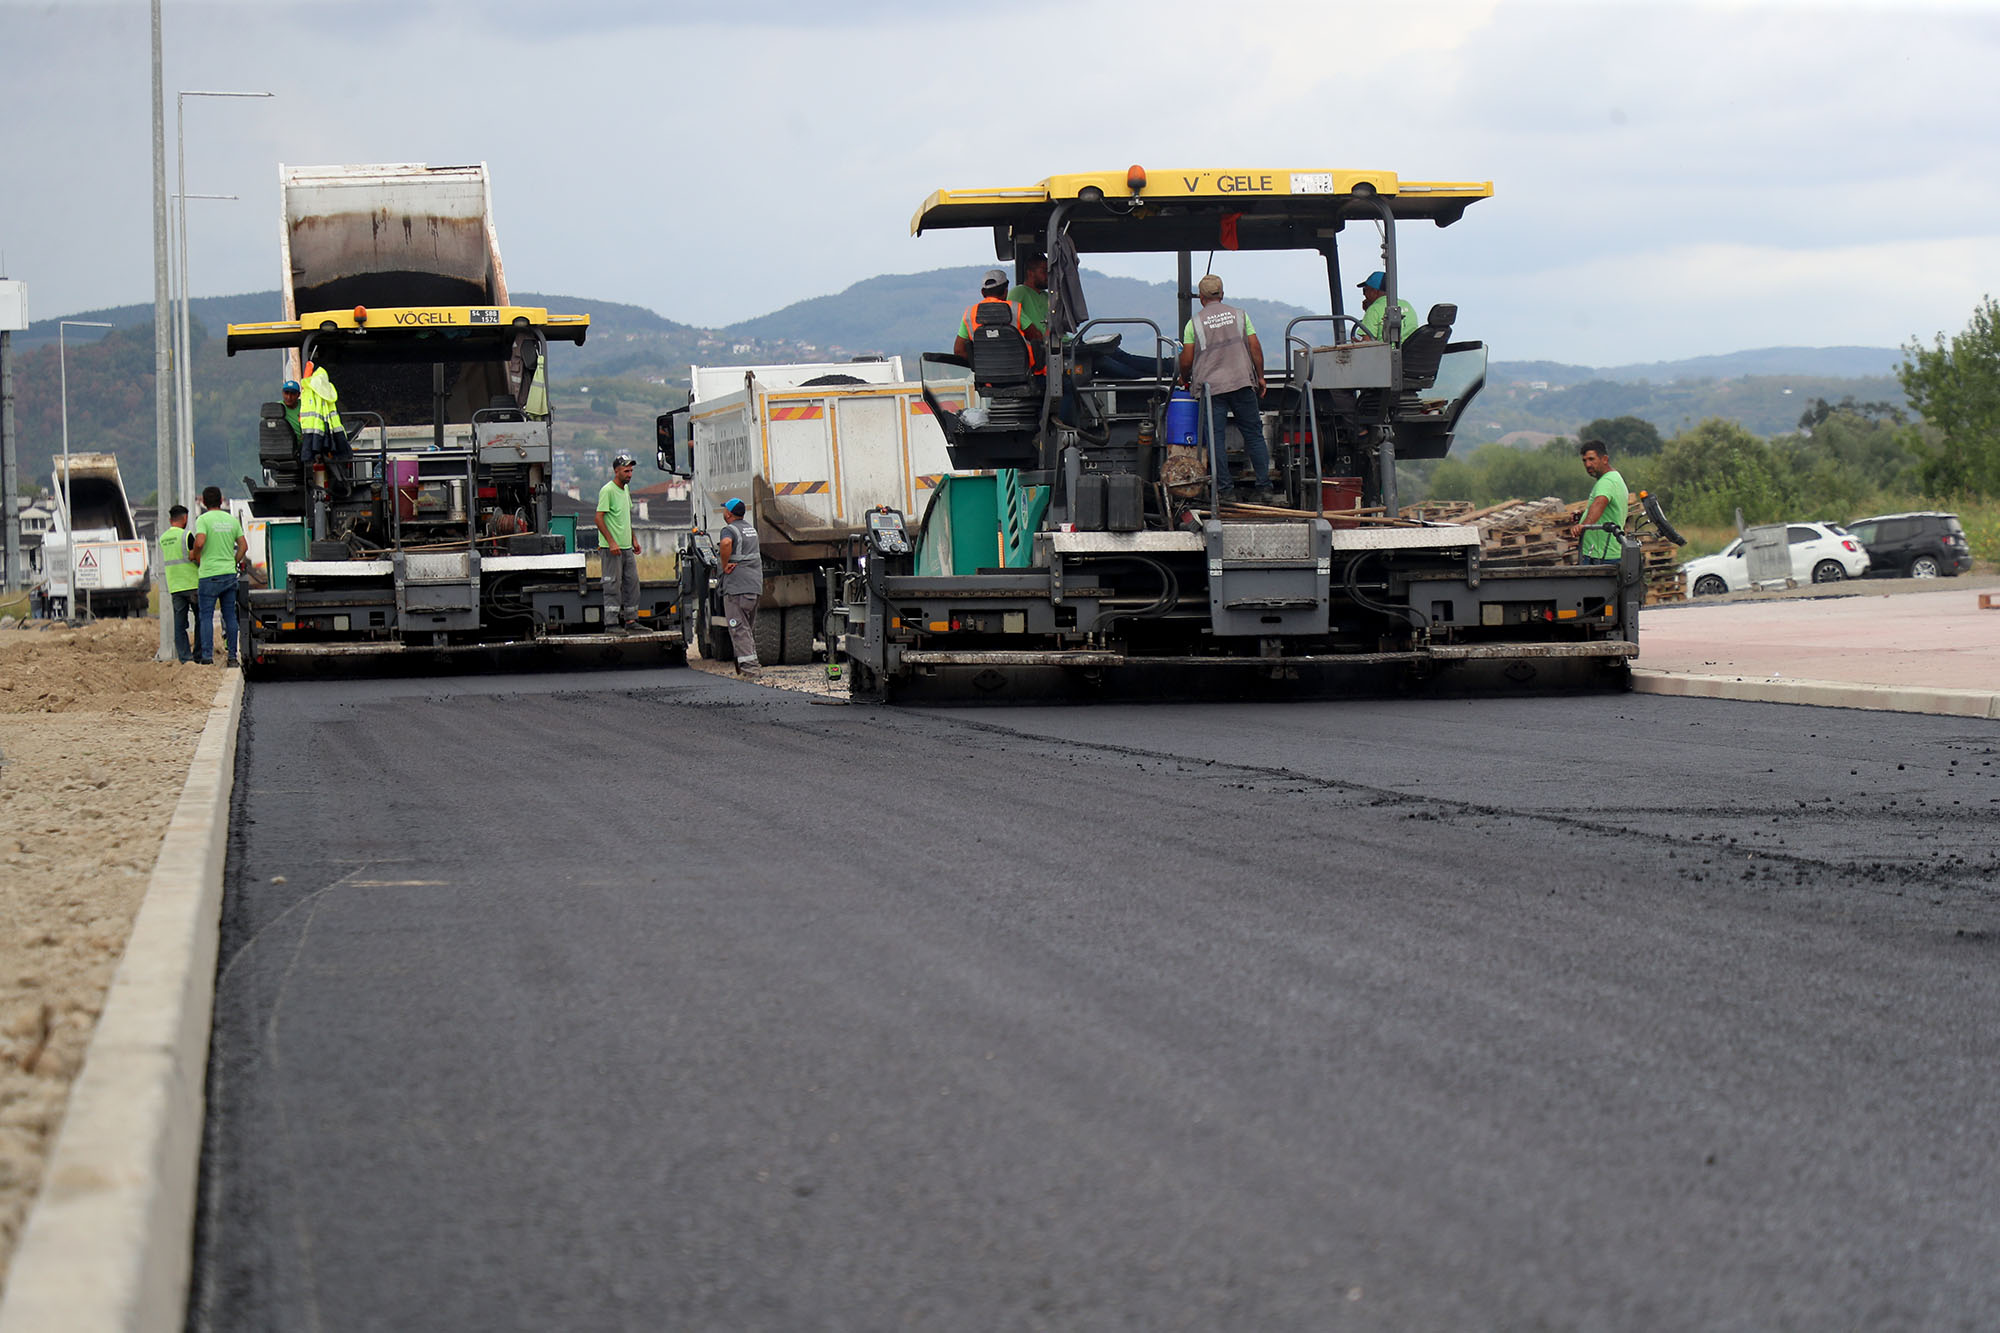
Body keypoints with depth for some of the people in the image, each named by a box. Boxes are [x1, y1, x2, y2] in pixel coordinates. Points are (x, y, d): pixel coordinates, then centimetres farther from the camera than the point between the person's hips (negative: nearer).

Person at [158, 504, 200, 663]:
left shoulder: (163, 539, 11)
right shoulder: (185, 536, -10)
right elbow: (196, 557, -13)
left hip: (174, 585, 5)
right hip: (191, 583, -5)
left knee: (179, 623, 4)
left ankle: (184, 656, 0)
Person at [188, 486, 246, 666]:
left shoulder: (203, 519, -7)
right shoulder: (232, 520, 9)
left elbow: (199, 542, -21)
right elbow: (244, 546, 8)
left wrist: (197, 558, -4)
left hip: (209, 575, -5)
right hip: (230, 574, 5)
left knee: (205, 616, -1)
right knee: (230, 616, 9)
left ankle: (206, 655, -7)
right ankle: (232, 656, 8)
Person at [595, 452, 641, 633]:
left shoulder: (626, 489, 14)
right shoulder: (607, 491, -13)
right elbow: (599, 518, -18)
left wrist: (633, 539, 22)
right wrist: (611, 542, -23)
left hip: (626, 547, 9)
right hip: (611, 548, -9)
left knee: (632, 583, 10)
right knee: (613, 585, -6)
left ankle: (630, 620, 18)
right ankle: (611, 624, -3)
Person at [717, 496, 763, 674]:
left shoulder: (730, 529, -11)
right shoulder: (751, 528, 17)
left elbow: (726, 543, -32)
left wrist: (725, 565, -20)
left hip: (736, 586, -8)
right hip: (755, 584, 8)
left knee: (739, 628, -8)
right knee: (750, 627, 16)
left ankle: (747, 666, -15)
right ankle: (752, 663, 19)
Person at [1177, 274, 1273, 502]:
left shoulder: (1194, 323, 2)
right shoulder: (1239, 315, 8)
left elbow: (1187, 360, 1)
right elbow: (1255, 349, 4)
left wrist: (1184, 379, 20)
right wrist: (1260, 377, 14)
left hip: (1210, 387, -2)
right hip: (1242, 383, 2)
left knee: (1215, 438, 1)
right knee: (1254, 434, 6)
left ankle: (1226, 490, -3)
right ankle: (1264, 487, 2)